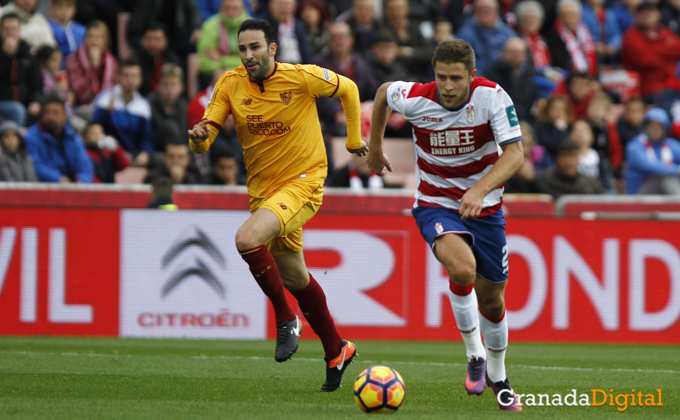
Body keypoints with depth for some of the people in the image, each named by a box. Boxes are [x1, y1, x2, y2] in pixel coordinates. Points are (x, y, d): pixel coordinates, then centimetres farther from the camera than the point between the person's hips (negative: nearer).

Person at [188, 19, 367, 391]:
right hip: (262, 189, 6)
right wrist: (199, 137, -31)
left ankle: (285, 318, -10)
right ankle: (336, 351, 37)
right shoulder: (230, 85, -4)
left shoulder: (302, 78, -14)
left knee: (248, 239, -30)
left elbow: (348, 89, 5)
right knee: (295, 279, 17)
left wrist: (354, 139, 9)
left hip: (302, 182, -6)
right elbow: (204, 142, -7)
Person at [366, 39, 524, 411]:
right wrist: (375, 146, 17)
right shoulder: (414, 99, -17)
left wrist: (480, 190, -41)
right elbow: (383, 92, 6)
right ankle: (474, 355, -12)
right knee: (462, 267, -32)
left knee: (492, 299, 10)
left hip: (484, 208, 1)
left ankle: (497, 378, 36)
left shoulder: (493, 97, -20)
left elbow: (514, 154, -26)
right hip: (436, 205, -1)